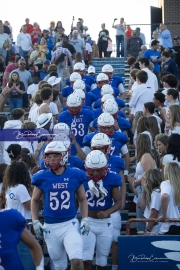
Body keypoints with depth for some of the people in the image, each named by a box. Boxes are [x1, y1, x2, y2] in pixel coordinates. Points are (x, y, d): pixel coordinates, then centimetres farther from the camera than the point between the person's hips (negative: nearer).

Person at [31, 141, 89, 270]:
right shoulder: (42, 177, -3)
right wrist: (35, 222, 2)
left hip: (70, 224, -1)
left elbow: (82, 199, 10)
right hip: (50, 227, 1)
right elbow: (35, 200, 11)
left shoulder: (75, 175, -4)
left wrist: (85, 219, -1)